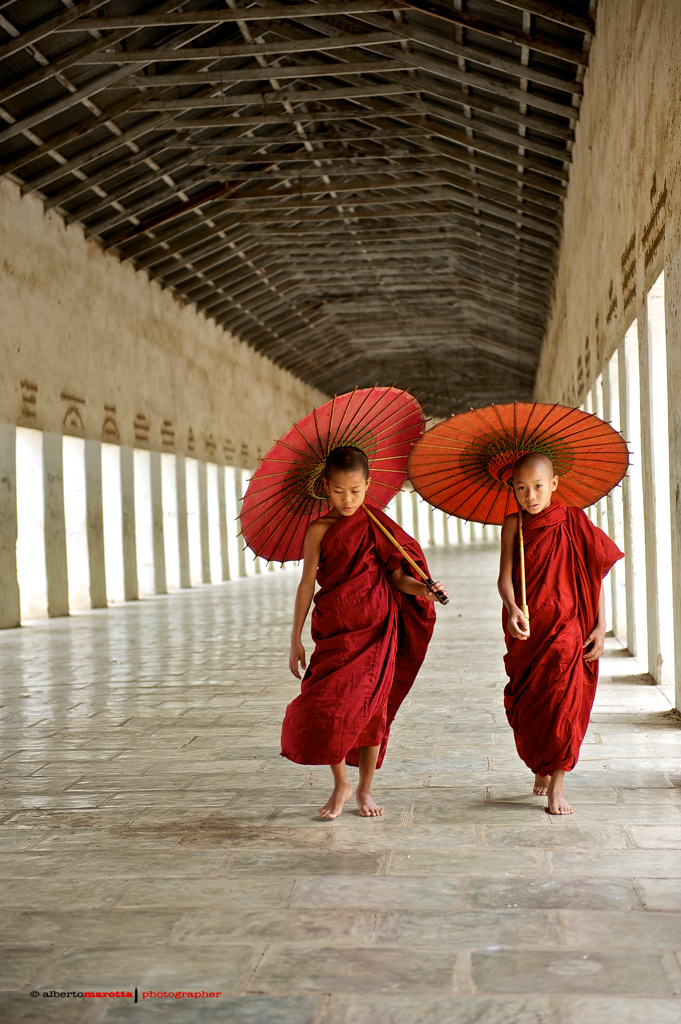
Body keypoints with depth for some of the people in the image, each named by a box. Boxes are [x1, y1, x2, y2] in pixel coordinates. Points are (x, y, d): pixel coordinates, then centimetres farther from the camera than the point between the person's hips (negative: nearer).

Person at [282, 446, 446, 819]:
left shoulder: (377, 528, 2)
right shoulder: (319, 530, 1)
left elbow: (397, 576, 1)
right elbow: (307, 584, 2)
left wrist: (422, 590, -20)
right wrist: (296, 639, 1)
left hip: (375, 632, 0)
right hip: (334, 634, 1)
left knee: (370, 707, 1)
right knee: (324, 708, -7)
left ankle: (365, 789, 20)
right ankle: (341, 783, 16)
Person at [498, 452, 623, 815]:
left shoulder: (574, 523, 0)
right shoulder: (514, 525, 1)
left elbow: (596, 576, 3)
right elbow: (505, 576, -8)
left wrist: (600, 626, -1)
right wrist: (511, 609, -28)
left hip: (566, 627, -1)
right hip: (527, 630, 2)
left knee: (563, 700, -12)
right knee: (525, 705, 8)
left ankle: (557, 783, -3)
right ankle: (541, 770, 32)